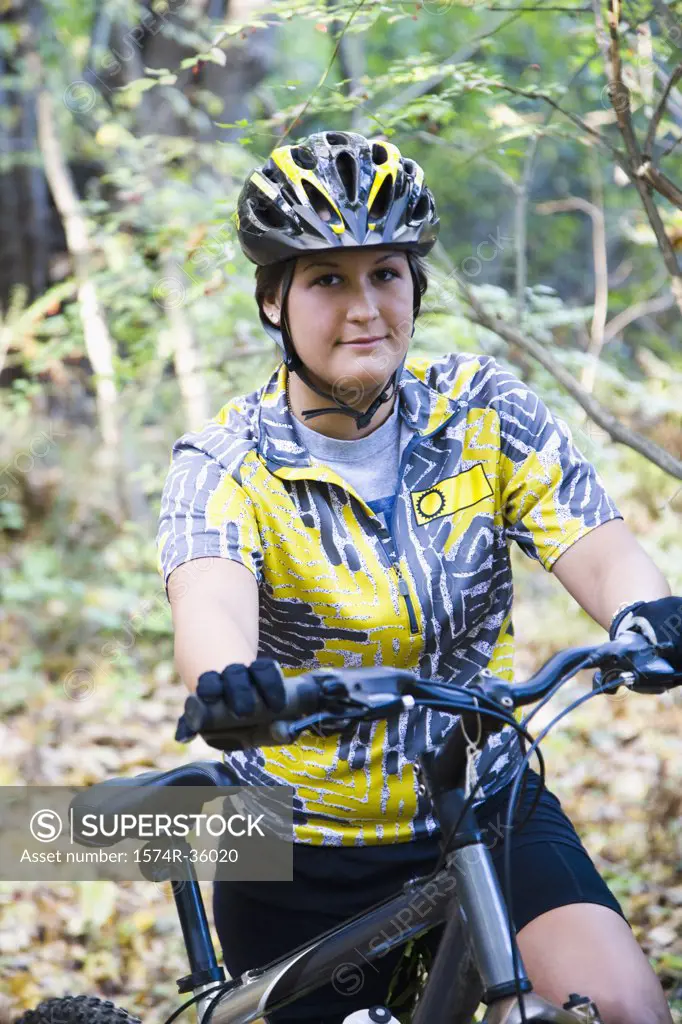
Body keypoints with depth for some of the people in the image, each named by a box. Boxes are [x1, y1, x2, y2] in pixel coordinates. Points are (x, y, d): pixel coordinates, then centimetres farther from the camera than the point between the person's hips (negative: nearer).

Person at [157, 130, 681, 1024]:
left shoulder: (488, 413, -4)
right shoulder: (225, 466, -11)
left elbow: (598, 549, -17)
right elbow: (210, 600, -32)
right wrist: (229, 680, -56)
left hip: (483, 809, 1)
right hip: (301, 854, -1)